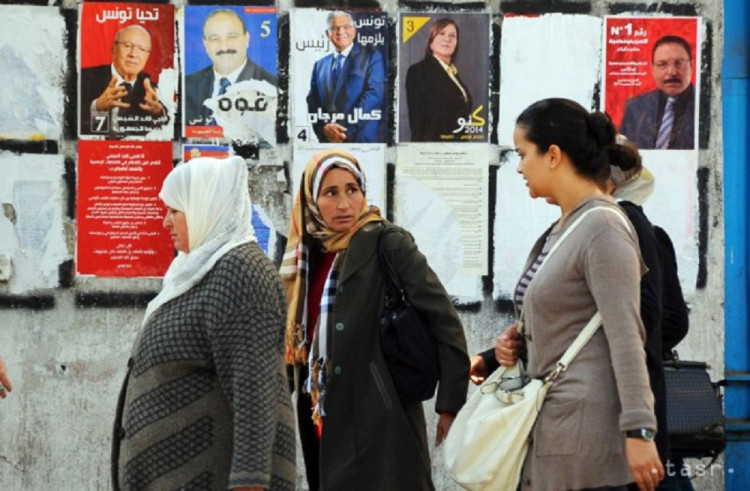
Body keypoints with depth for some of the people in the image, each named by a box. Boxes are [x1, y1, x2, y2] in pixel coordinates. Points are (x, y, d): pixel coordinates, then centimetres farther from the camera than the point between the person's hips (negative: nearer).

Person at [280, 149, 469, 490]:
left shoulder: (387, 242, -7)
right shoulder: (307, 254, 11)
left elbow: (443, 318, -11)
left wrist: (450, 406, -14)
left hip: (379, 420, -6)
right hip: (325, 422, 6)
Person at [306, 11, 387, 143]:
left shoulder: (372, 57, 3)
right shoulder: (320, 65, 16)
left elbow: (374, 94, -8)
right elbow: (312, 102, 11)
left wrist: (345, 130, -15)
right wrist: (324, 127, -10)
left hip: (363, 137, -4)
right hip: (328, 140, 4)